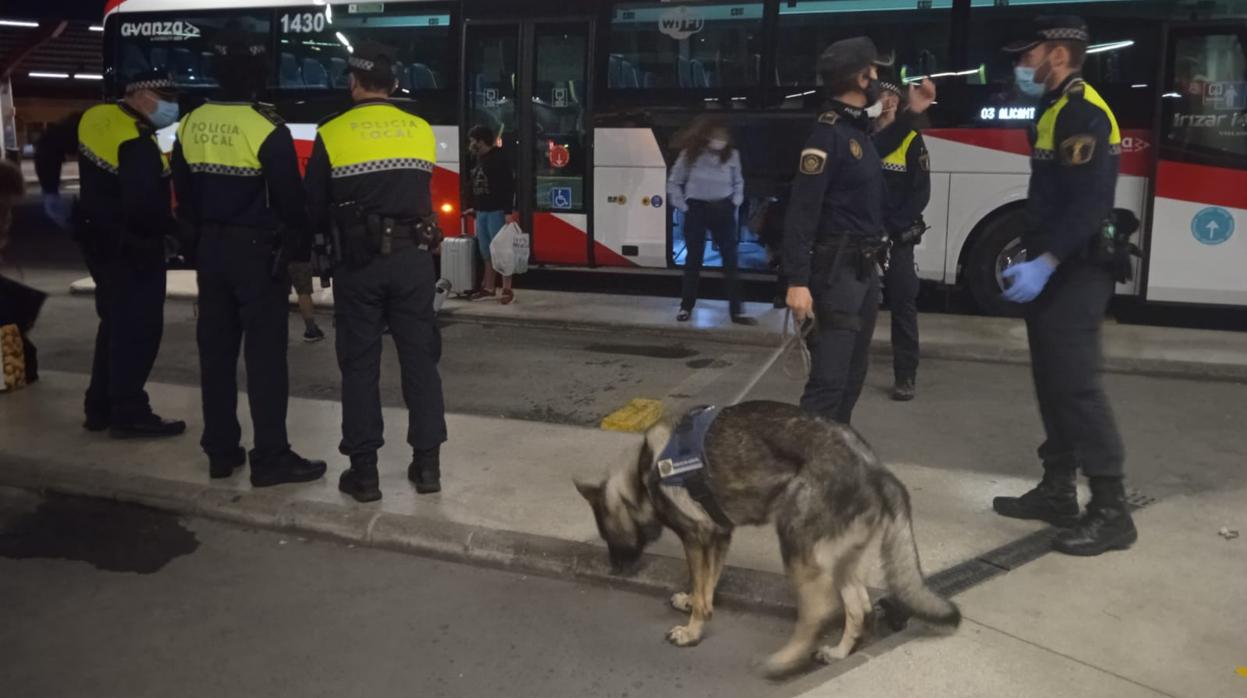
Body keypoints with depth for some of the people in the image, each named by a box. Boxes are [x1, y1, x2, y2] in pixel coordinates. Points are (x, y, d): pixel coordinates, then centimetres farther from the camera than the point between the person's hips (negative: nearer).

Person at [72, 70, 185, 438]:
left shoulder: (95, 118, 6)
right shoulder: (138, 143, -23)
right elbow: (144, 207, -29)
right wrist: (170, 224, -11)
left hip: (99, 239, 10)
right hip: (131, 248, -10)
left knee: (115, 324, 19)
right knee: (138, 329, -1)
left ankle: (100, 408, 25)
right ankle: (129, 414, 3)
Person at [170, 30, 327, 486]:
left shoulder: (190, 125, 4)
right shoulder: (267, 129, -16)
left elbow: (184, 196, 13)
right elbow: (289, 200, -13)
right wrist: (301, 249, 0)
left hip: (211, 251, 6)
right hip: (258, 252, -6)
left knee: (216, 350, 11)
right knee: (265, 354, -3)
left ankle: (220, 452, 18)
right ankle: (271, 458, 1)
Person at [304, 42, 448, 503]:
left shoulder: (332, 135, -4)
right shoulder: (422, 131, 4)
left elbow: (314, 208, 2)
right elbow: (422, 194, 11)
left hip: (359, 261, -2)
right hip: (413, 258, 2)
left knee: (359, 364, 6)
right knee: (420, 358, 8)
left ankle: (364, 472, 9)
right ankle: (427, 464, 12)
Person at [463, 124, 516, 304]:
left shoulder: (499, 158, -10)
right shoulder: (478, 161, 16)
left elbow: (509, 186, -16)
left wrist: (508, 212, -21)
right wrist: (473, 207, 25)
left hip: (497, 212, -8)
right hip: (481, 212, 8)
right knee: (486, 253, 12)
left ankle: (507, 290, -2)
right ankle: (489, 288, 20)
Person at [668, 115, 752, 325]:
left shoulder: (732, 155, -3)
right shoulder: (690, 155, -8)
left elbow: (738, 182, 14)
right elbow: (673, 183, 2)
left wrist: (735, 203, 4)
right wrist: (683, 207, -3)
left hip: (723, 210, 2)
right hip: (697, 210, -2)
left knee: (730, 259, -3)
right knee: (694, 259, 5)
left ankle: (736, 310, 1)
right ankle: (686, 307, 16)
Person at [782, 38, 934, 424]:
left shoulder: (859, 128, 12)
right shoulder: (828, 134, -16)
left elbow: (878, 152, 37)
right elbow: (801, 213, -21)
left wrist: (911, 113, 31)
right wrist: (798, 281, -27)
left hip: (865, 268, 10)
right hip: (838, 270, -10)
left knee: (853, 376, 16)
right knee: (829, 380, -13)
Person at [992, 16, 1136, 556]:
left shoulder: (1082, 113, -14)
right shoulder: (1056, 111, 17)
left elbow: (1091, 203, -24)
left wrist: (1045, 264, -27)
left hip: (1073, 274, -10)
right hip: (1054, 272, 10)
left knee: (1076, 387, -9)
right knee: (1053, 384, 13)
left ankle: (1111, 511, -3)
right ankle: (1057, 492, 22)